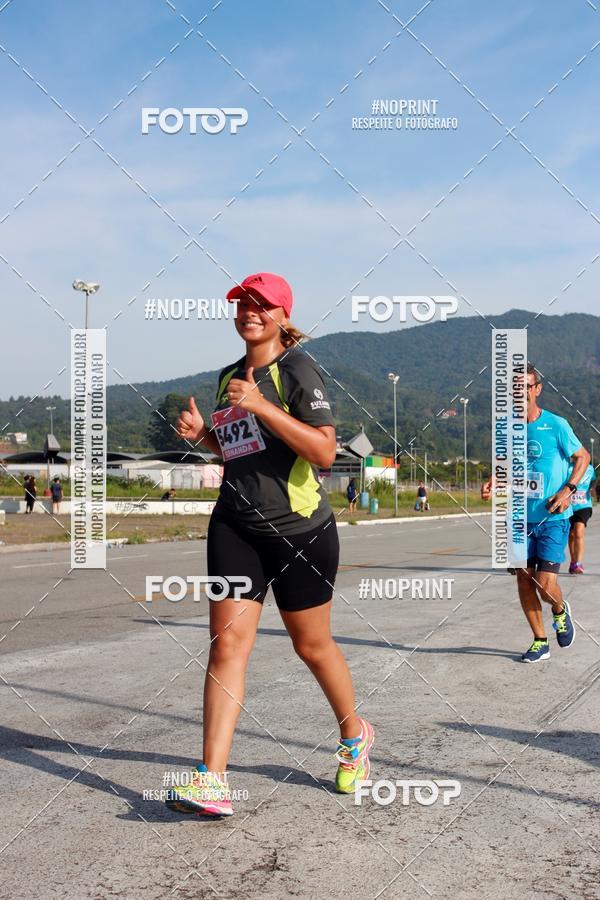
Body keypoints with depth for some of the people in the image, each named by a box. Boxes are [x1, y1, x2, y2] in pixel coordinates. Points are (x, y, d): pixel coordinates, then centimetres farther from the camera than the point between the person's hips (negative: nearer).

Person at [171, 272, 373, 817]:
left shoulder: (296, 370, -9)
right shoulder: (229, 377, 13)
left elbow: (324, 451, -21)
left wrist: (261, 405, -25)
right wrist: (203, 434, 6)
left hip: (300, 528, -5)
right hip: (235, 526, 5)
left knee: (312, 645, 10)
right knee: (227, 643, -6)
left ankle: (354, 737, 37)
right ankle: (212, 782, -5)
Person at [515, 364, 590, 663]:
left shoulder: (556, 425, -9)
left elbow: (583, 456, 2)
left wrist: (568, 489, -12)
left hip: (553, 518, -4)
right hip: (521, 518, 4)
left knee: (545, 585, -9)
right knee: (524, 581, 4)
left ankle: (560, 612, 27)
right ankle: (540, 642, 21)